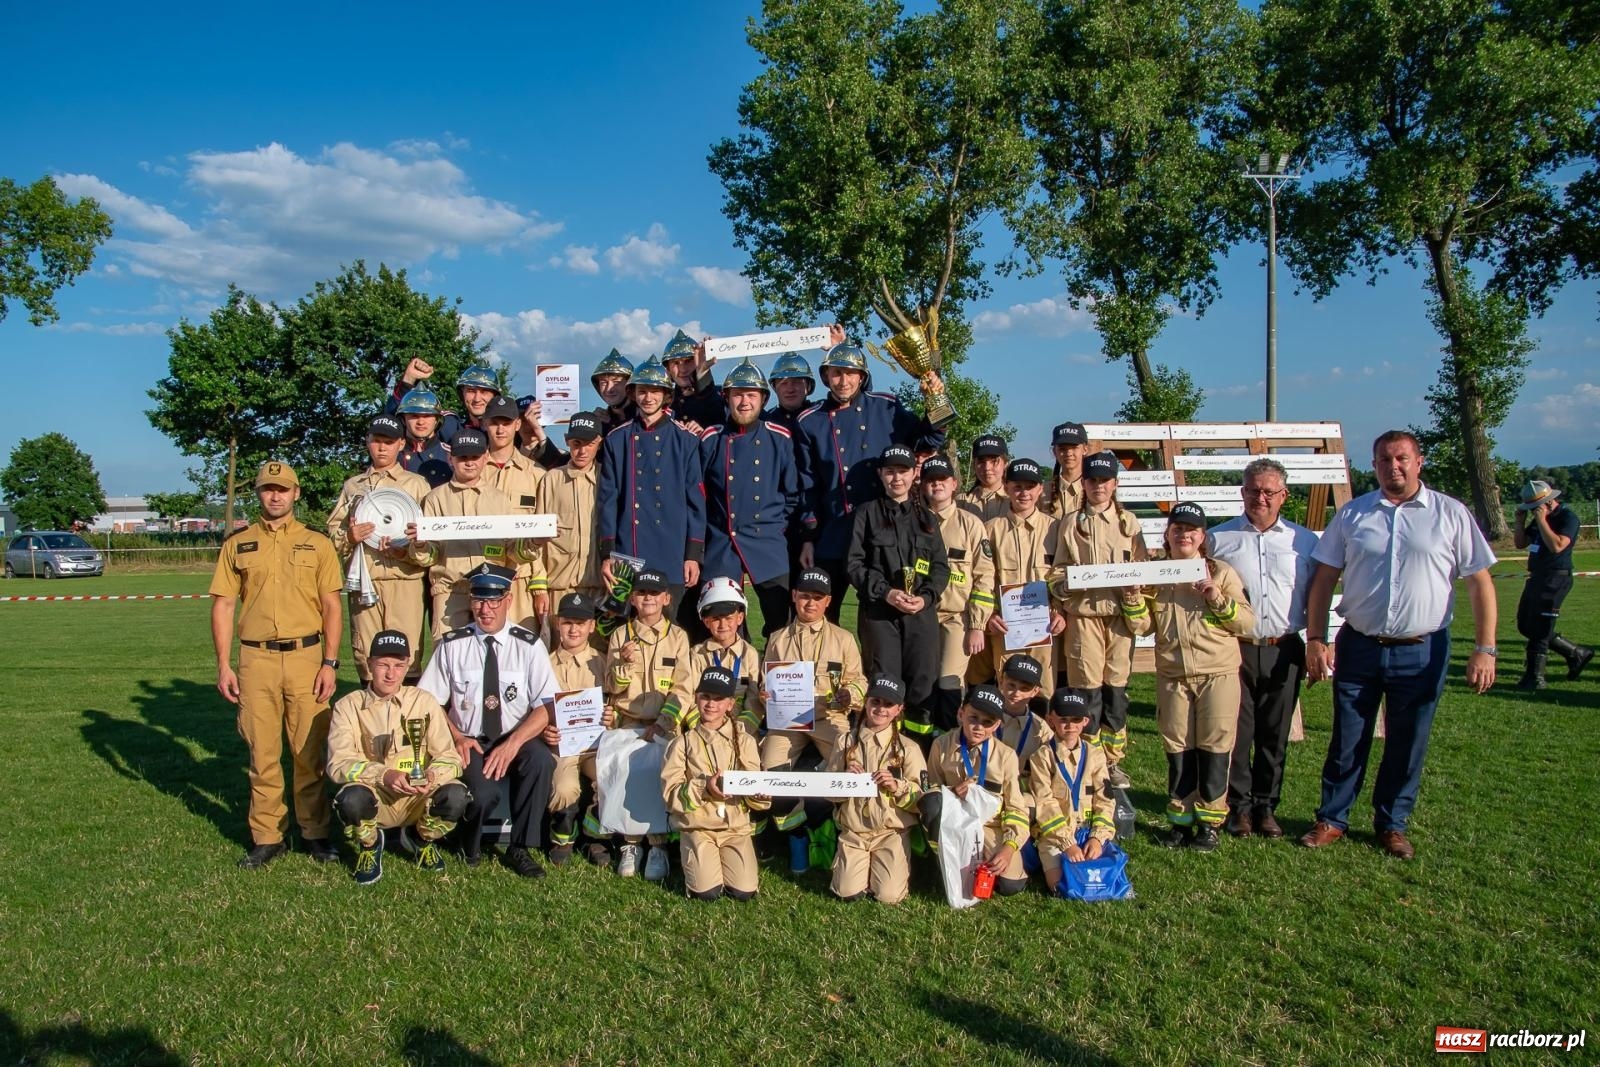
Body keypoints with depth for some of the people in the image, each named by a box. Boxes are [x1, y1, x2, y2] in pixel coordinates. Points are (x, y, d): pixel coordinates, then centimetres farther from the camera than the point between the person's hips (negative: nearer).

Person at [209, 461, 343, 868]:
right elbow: (223, 605, 7)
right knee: (262, 752, 5)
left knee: (310, 751, 2)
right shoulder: (237, 544, 10)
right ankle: (267, 837, 15)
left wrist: (330, 663, -4)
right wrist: (223, 666, 0)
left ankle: (315, 833, 13)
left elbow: (331, 607, 5)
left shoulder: (317, 543, 8)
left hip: (306, 656, -1)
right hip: (256, 659, 1)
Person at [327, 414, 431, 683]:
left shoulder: (416, 484, 12)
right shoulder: (352, 486, 21)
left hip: (405, 580, -3)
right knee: (365, 656, 3)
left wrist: (406, 551, -15)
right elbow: (332, 530, 17)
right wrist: (349, 537, -5)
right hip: (363, 580, 3)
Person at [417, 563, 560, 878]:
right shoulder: (452, 645, 0)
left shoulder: (528, 645, -3)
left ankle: (520, 849, -12)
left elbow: (547, 706, -9)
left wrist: (512, 744, -23)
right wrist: (456, 737, -13)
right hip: (470, 744, 0)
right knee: (484, 792, -30)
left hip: (517, 741, 0)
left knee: (541, 758, -32)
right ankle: (469, 844, 7)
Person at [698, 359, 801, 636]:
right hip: (720, 548, 1)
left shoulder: (780, 439, 3)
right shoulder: (710, 439, 3)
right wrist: (706, 529, 7)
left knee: (781, 620, 1)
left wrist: (777, 525, 5)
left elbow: (793, 494, 9)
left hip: (769, 545, 0)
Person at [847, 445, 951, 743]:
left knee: (924, 678, -4)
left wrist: (926, 597, -7)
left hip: (922, 610, 2)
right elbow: (854, 562, 0)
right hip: (879, 610, -2)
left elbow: (941, 565, 12)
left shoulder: (926, 518, 16)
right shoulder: (867, 513, 7)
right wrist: (886, 592, -12)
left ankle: (920, 739, 7)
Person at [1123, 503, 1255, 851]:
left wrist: (1217, 598, -16)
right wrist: (1132, 595, -10)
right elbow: (1142, 627, 5)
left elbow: (1247, 621, -3)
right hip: (1172, 676, 2)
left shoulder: (1220, 572, 1)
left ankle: (1209, 822, 13)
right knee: (1177, 750, 8)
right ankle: (1180, 820, 19)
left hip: (1218, 674, -2)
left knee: (1214, 749, 1)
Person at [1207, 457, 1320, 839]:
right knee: (1236, 732, 2)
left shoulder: (1304, 541, 9)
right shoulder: (1218, 538, 5)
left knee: (1275, 735, 9)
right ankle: (1239, 807, 15)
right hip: (1235, 650, -1)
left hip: (1284, 651, 1)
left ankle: (1266, 806, 22)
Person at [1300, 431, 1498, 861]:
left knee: (1408, 745, 10)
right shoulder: (1351, 514, 3)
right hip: (1358, 647, 1)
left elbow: (1479, 583, -1)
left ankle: (1392, 825, 27)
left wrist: (1485, 649, -7)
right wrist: (1315, 640, -3)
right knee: (1347, 742, 9)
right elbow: (1324, 579, 4)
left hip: (1422, 651, -1)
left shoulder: (1452, 514, 0)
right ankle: (1332, 818, 23)